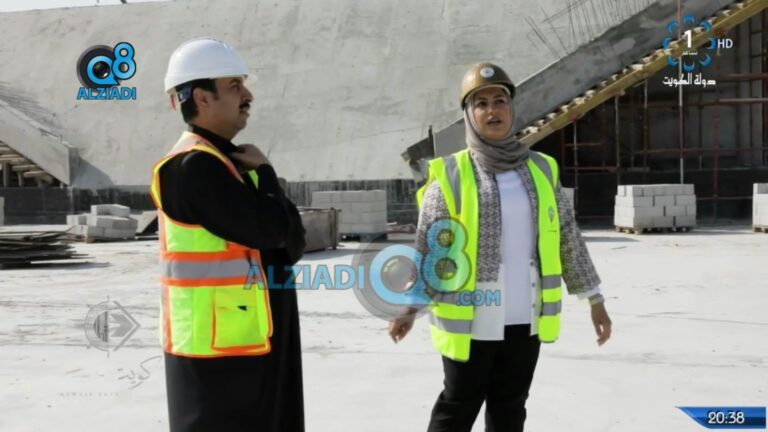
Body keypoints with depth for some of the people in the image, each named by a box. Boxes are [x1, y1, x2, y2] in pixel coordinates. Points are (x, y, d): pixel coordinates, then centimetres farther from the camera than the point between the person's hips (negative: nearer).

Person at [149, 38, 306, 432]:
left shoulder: (231, 162, 12)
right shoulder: (192, 166, -17)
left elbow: (291, 241, 11)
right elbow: (270, 229, -23)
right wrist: (265, 173, -7)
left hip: (254, 341, 9)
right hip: (217, 346, -9)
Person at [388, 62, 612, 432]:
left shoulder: (541, 170, 5)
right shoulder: (450, 176, -7)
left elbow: (568, 239, 9)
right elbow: (424, 249, -4)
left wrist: (594, 297, 9)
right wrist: (409, 307, -6)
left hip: (525, 319, 4)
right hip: (471, 320, -4)